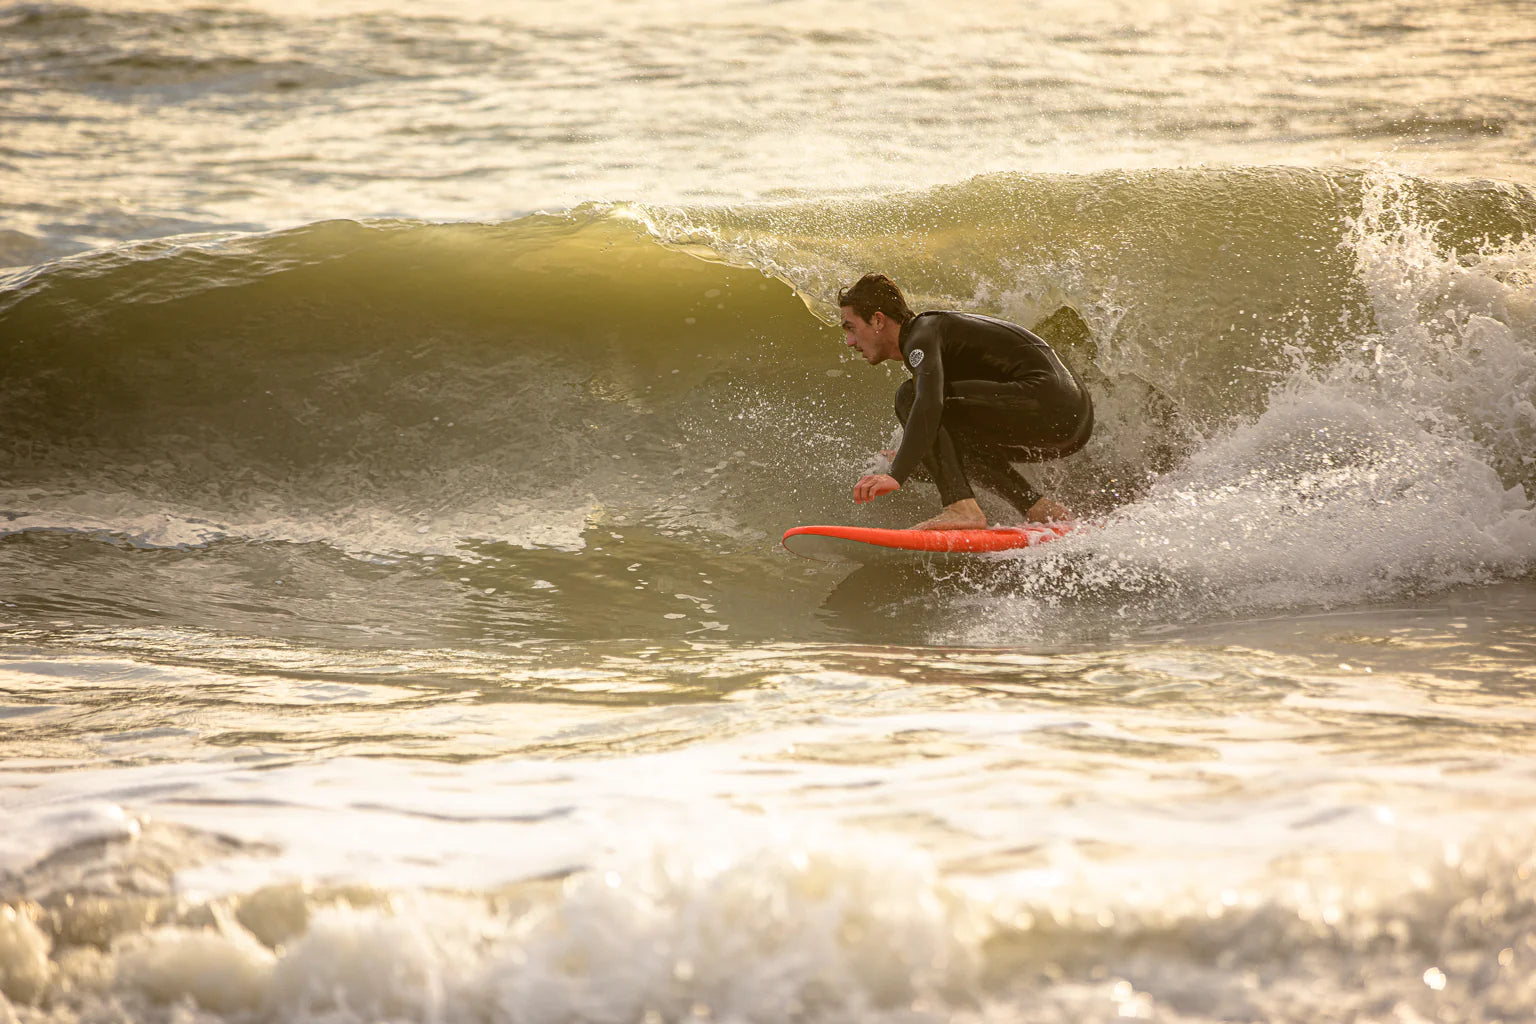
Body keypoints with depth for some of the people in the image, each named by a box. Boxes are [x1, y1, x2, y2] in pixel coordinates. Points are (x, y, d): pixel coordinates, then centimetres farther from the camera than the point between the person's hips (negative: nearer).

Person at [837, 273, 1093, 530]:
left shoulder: (922, 335, -4)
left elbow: (930, 404, -24)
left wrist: (897, 476, -31)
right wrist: (906, 459, 34)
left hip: (1043, 398, -10)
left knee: (910, 396, -9)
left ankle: (961, 507, -19)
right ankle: (1040, 508, 14)